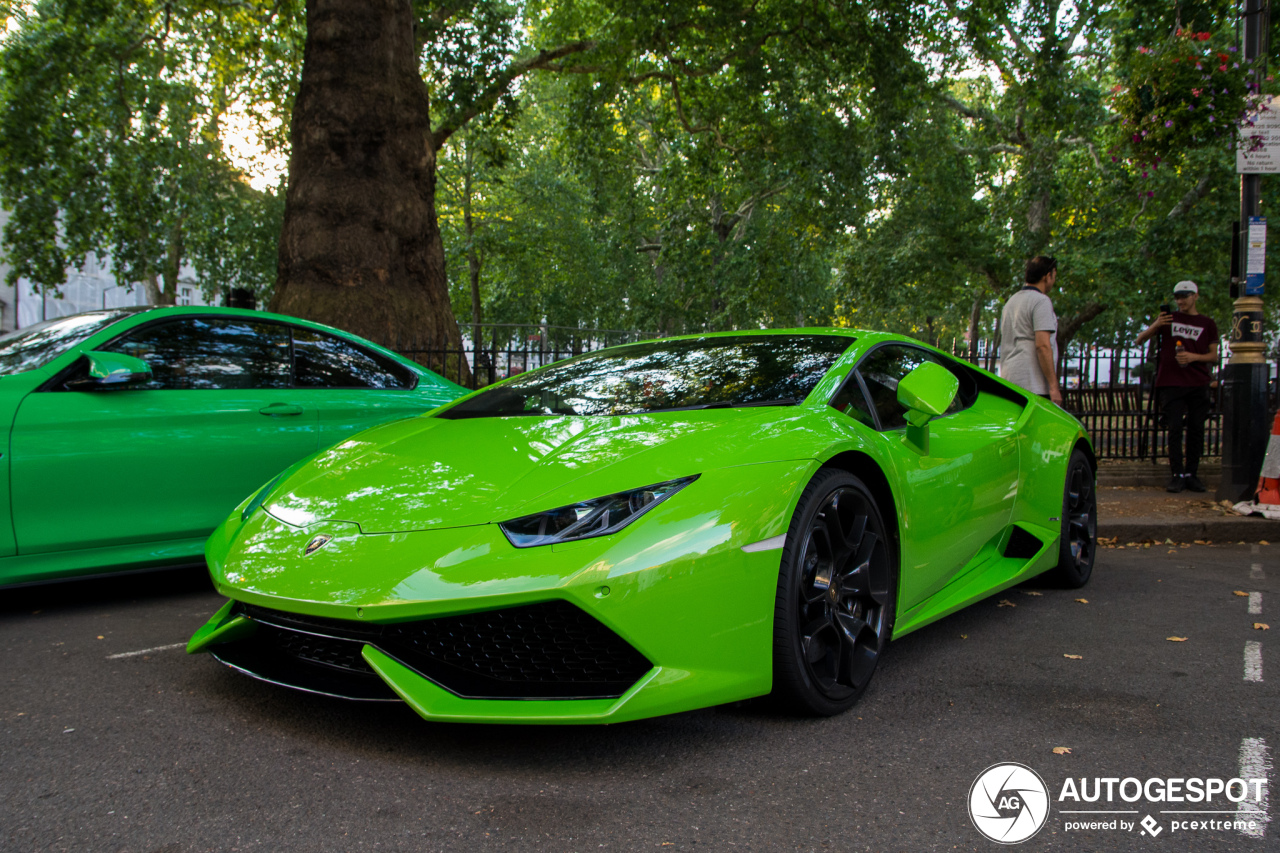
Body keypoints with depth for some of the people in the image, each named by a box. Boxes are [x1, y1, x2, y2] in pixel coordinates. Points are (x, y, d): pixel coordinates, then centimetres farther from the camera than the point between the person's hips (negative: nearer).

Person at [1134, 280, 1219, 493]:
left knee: (1196, 429, 0)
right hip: (1172, 383, -1)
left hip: (1198, 385, 1)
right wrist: (1155, 325, -9)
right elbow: (1140, 341, 8)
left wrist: (1194, 357, -9)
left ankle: (1191, 473, 7)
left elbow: (1214, 356, 10)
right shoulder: (1169, 318, 13)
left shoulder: (1207, 324, 12)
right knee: (1175, 429, -6)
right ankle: (1177, 475, -6)